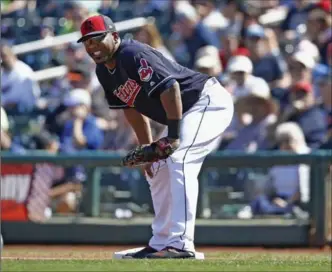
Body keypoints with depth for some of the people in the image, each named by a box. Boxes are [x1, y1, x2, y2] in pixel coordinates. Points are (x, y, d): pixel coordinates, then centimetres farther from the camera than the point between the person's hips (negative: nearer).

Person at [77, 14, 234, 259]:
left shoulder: (132, 55, -24)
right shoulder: (104, 72, 5)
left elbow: (170, 87, -32)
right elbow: (132, 109, 16)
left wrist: (173, 136, -33)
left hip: (209, 100, -11)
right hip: (186, 113, 11)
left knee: (178, 161, -24)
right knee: (158, 170, 11)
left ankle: (181, 245, -30)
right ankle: (161, 244, 18)